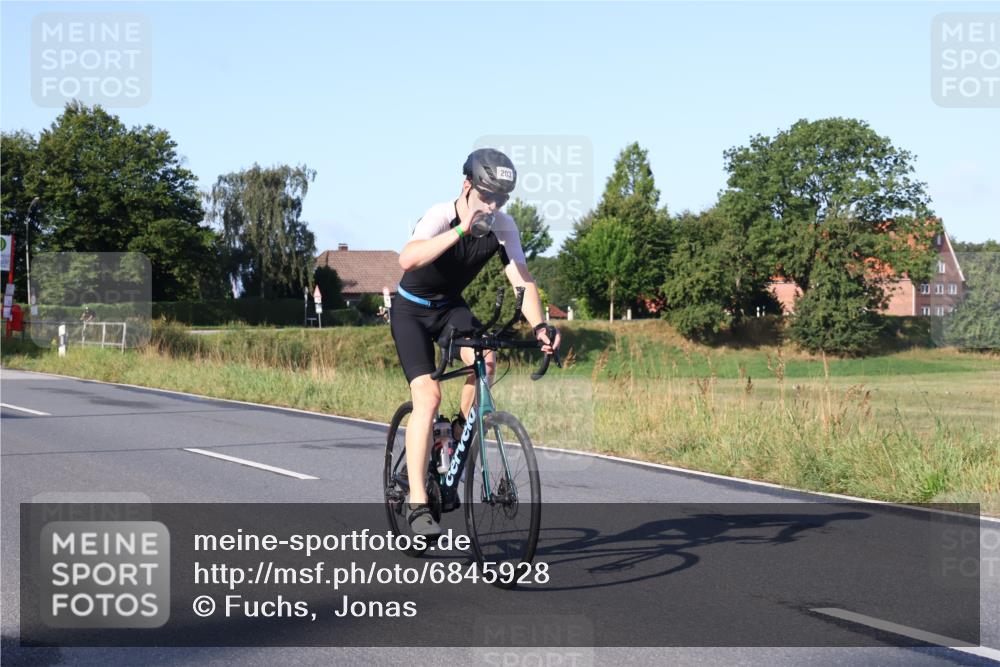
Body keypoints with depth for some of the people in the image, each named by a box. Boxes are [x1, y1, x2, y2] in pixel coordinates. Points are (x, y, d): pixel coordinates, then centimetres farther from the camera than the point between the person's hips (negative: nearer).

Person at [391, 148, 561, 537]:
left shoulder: (503, 227, -13)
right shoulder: (440, 217, -28)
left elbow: (521, 279, -20)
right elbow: (408, 259, -46)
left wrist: (539, 325, -37)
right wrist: (462, 230, -53)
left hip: (451, 307, 4)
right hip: (412, 311, -4)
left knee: (485, 360, -25)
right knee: (428, 396, -21)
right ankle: (417, 502, -19)